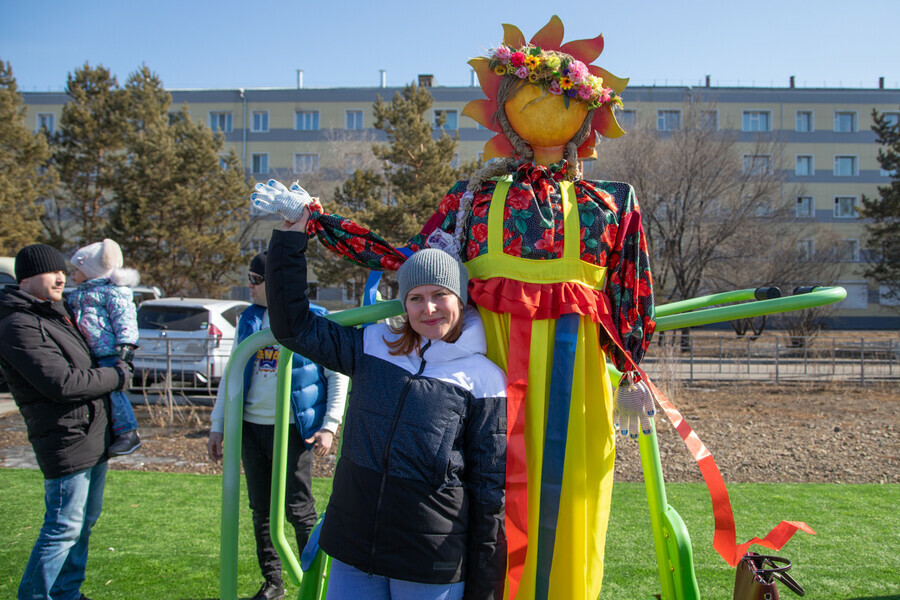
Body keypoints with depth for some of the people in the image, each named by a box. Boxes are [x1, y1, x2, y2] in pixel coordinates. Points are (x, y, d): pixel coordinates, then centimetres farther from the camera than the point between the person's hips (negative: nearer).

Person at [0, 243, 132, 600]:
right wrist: (117, 376, -12)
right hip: (66, 441, -10)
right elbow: (62, 383, -23)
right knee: (63, 528, -3)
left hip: (93, 436, 10)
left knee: (85, 521, 18)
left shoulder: (54, 314, 15)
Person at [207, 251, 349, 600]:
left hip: (292, 429, -5)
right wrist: (217, 426, 12)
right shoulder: (250, 319, 9)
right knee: (262, 511, 13)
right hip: (251, 427, 6)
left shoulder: (313, 321, -7)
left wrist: (329, 426, -12)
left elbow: (338, 376, -4)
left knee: (299, 510, 0)